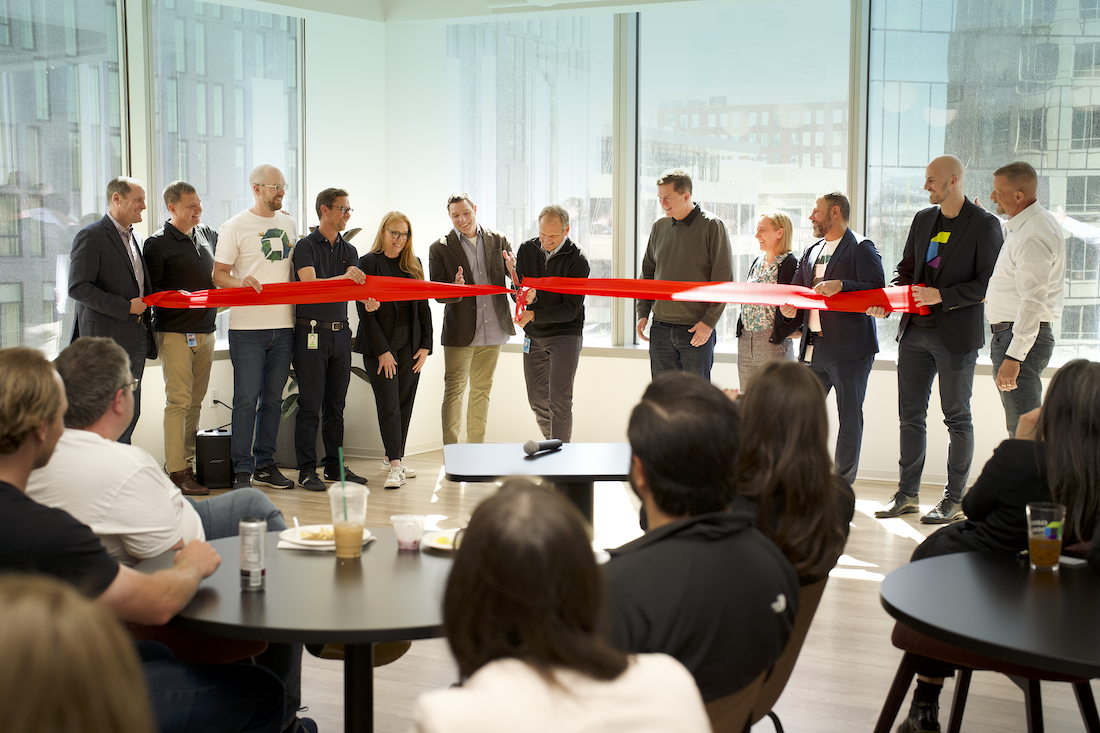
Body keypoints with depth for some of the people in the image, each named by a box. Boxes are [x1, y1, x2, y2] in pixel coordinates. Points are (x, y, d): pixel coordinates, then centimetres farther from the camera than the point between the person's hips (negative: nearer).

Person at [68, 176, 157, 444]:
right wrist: (125, 307, -18)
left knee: (130, 412, 9)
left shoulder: (134, 237, 17)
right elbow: (78, 288, -16)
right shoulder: (91, 236, -9)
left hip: (137, 338, 8)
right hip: (108, 338, -8)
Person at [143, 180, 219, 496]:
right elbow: (151, 290, -9)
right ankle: (177, 470, -7)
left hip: (205, 329, 6)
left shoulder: (208, 235, 14)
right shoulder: (158, 243, -4)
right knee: (179, 400, -9)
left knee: (195, 401, 8)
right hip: (175, 331, -6)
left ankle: (188, 461, 14)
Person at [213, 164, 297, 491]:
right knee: (246, 399, -5)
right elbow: (219, 274, -3)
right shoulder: (235, 227, -2)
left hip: (283, 325, 5)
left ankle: (265, 464, 19)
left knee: (273, 399, 10)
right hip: (247, 327, -5)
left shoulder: (289, 223, 14)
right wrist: (241, 282, -21)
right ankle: (242, 470, 0)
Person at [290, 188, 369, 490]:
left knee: (336, 404, 11)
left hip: (341, 332, 6)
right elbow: (309, 284, -17)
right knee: (310, 405, -4)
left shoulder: (349, 251, 14)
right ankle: (306, 470, 1)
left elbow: (357, 285, 0)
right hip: (312, 332, -6)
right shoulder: (306, 246, -3)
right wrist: (343, 277, -31)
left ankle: (335, 465, 18)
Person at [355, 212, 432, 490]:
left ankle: (394, 458, 17)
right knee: (389, 404, -9)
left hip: (410, 345, 5)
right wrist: (382, 351, -13)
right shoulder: (368, 263, -3)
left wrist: (425, 345, 3)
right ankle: (395, 465, -11)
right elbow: (365, 310, -8)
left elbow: (423, 306, 12)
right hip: (380, 345, -5)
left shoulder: (414, 265, 11)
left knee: (405, 402, 7)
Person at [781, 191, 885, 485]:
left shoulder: (861, 248, -4)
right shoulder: (810, 252, 19)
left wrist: (839, 285, -26)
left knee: (849, 418, 1)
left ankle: (843, 483, 9)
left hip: (849, 349, -7)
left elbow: (877, 288, -15)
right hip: (813, 348, 7)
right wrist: (790, 309, -2)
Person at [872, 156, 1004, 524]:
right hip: (915, 331, 6)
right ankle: (907, 493, 19)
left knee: (957, 418, 3)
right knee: (910, 415, 9)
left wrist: (942, 296, -18)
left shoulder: (984, 224, -7)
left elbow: (988, 284, -10)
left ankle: (954, 499, 10)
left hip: (957, 336, -6)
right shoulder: (922, 219, 12)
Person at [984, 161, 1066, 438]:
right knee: (1020, 428, 16)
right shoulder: (1026, 224, 13)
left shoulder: (1033, 236, -20)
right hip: (1009, 333, 11)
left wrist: (1013, 356, -29)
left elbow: (1033, 302, -26)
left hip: (1023, 339, -11)